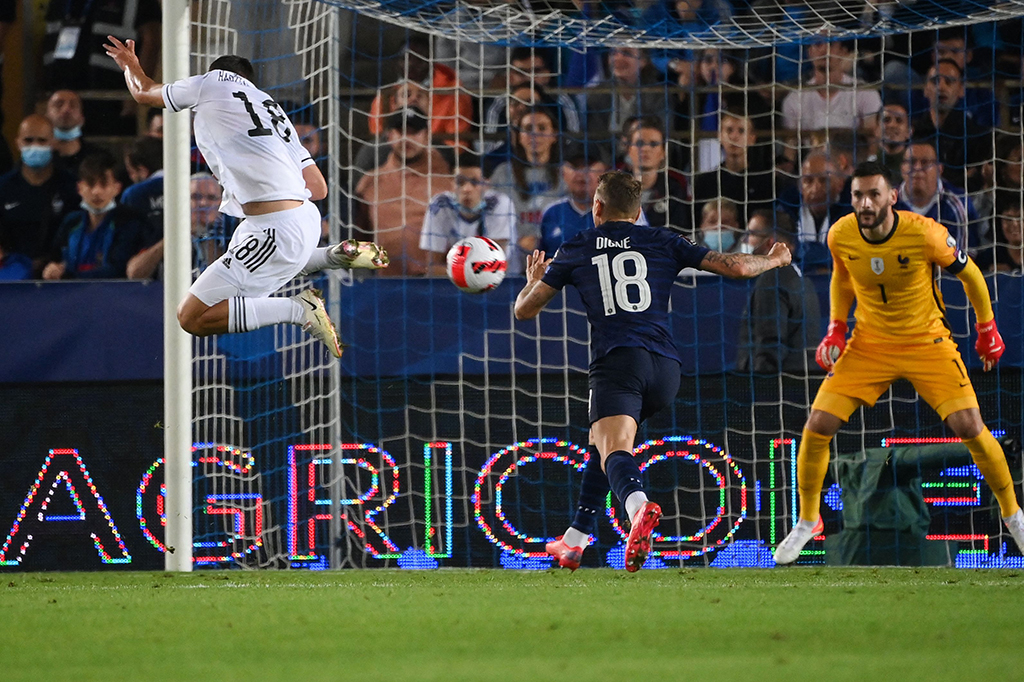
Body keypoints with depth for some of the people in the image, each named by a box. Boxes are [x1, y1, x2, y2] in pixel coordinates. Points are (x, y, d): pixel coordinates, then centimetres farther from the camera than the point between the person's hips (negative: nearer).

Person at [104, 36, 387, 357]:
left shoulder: (216, 81, 5)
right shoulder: (272, 106, 23)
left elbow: (144, 93, 20)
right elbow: (318, 188, 19)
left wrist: (130, 65, 43)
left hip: (277, 233, -8)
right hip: (308, 220, 8)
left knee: (191, 318, -7)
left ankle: (299, 309, -11)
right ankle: (336, 256, 23)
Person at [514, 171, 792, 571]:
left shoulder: (576, 250, 15)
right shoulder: (663, 242, 17)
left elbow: (525, 309, 20)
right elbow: (734, 267, 13)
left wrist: (534, 281, 43)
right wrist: (774, 260, 34)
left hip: (617, 361, -4)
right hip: (666, 367, 4)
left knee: (614, 449, -22)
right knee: (602, 440, 26)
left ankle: (638, 505, -57)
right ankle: (575, 542, 28)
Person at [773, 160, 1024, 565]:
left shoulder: (923, 234, -23)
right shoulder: (840, 236, -13)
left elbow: (969, 274, -5)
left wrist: (987, 329, 3)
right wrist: (836, 329, 1)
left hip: (927, 342, -2)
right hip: (869, 345, 2)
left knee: (969, 426, -16)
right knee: (817, 426, -11)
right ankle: (807, 522, 12)